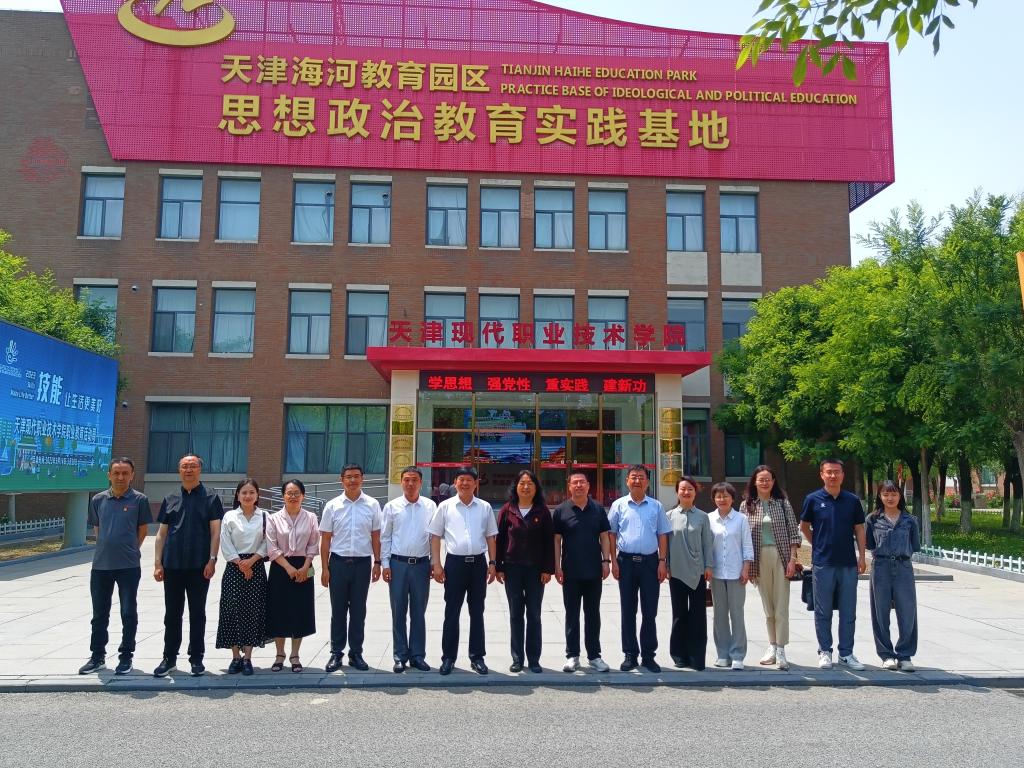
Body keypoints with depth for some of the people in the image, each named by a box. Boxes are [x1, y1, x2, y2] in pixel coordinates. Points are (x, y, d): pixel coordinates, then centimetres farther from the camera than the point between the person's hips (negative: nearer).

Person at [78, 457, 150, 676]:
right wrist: (108, 549, 11)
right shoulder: (98, 500, 4)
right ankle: (97, 656, 26)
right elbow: (97, 529, 15)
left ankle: (126, 657, 16)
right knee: (99, 614, 13)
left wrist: (129, 550, 6)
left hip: (129, 566, -3)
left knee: (128, 613, 4)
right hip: (100, 565, 3)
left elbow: (143, 530, 3)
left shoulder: (139, 500, -5)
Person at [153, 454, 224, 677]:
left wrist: (212, 560, -12)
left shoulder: (211, 499, 3)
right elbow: (161, 533, 11)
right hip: (172, 566, 3)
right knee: (172, 614, 9)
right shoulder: (170, 500, 11)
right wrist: (158, 564, 3)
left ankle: (196, 659, 15)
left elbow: (215, 532, -2)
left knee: (197, 614, 6)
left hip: (199, 566, -3)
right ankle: (169, 658, 20)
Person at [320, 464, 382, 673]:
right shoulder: (332, 506, 0)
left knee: (358, 611, 9)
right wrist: (325, 568, -1)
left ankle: (356, 653, 20)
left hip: (362, 563, 0)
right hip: (338, 562, 0)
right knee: (338, 610, 9)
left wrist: (377, 562, 1)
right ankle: (336, 653, 20)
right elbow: (325, 539, 2)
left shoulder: (372, 505, 0)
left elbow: (376, 536, 4)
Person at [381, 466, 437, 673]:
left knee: (419, 613, 9)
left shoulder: (430, 507, 2)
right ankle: (400, 656, 17)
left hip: (421, 564, 0)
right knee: (398, 613, 7)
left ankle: (418, 656, 18)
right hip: (398, 564, 0)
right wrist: (385, 564, -2)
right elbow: (385, 537, 3)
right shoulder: (392, 506, 1)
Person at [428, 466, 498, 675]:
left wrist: (492, 563, 3)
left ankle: (477, 657, 19)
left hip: (478, 563, 1)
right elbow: (435, 536, 3)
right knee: (451, 612, 5)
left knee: (477, 612, 9)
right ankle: (448, 657, 15)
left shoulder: (485, 507, 5)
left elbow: (491, 537, 10)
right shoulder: (445, 507, 1)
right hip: (455, 563, -1)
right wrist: (436, 564, -3)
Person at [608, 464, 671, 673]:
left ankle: (648, 655, 13)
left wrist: (662, 561, -1)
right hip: (626, 561, 0)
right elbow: (611, 535, 5)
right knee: (628, 611, 7)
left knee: (650, 612, 4)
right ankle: (630, 654, 15)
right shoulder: (618, 505, 4)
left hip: (650, 562, 0)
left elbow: (662, 535, 7)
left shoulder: (656, 506, 6)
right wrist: (613, 561, -2)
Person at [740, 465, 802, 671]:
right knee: (767, 606, 10)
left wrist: (792, 559, -7)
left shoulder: (782, 502, 2)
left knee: (781, 606, -2)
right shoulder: (746, 505, 4)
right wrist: (746, 565, 0)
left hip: (780, 556, -2)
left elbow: (793, 532, 0)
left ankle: (780, 650, 1)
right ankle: (772, 646, 20)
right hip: (759, 559, 2)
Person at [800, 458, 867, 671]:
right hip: (823, 564, -2)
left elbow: (859, 529, 8)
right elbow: (804, 527, 10)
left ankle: (846, 653, 18)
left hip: (848, 564, 2)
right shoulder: (813, 499, -2)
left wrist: (862, 556, 2)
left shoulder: (852, 500, 4)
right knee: (823, 612, 6)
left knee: (848, 612, 8)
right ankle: (825, 651, 17)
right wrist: (818, 545, 5)